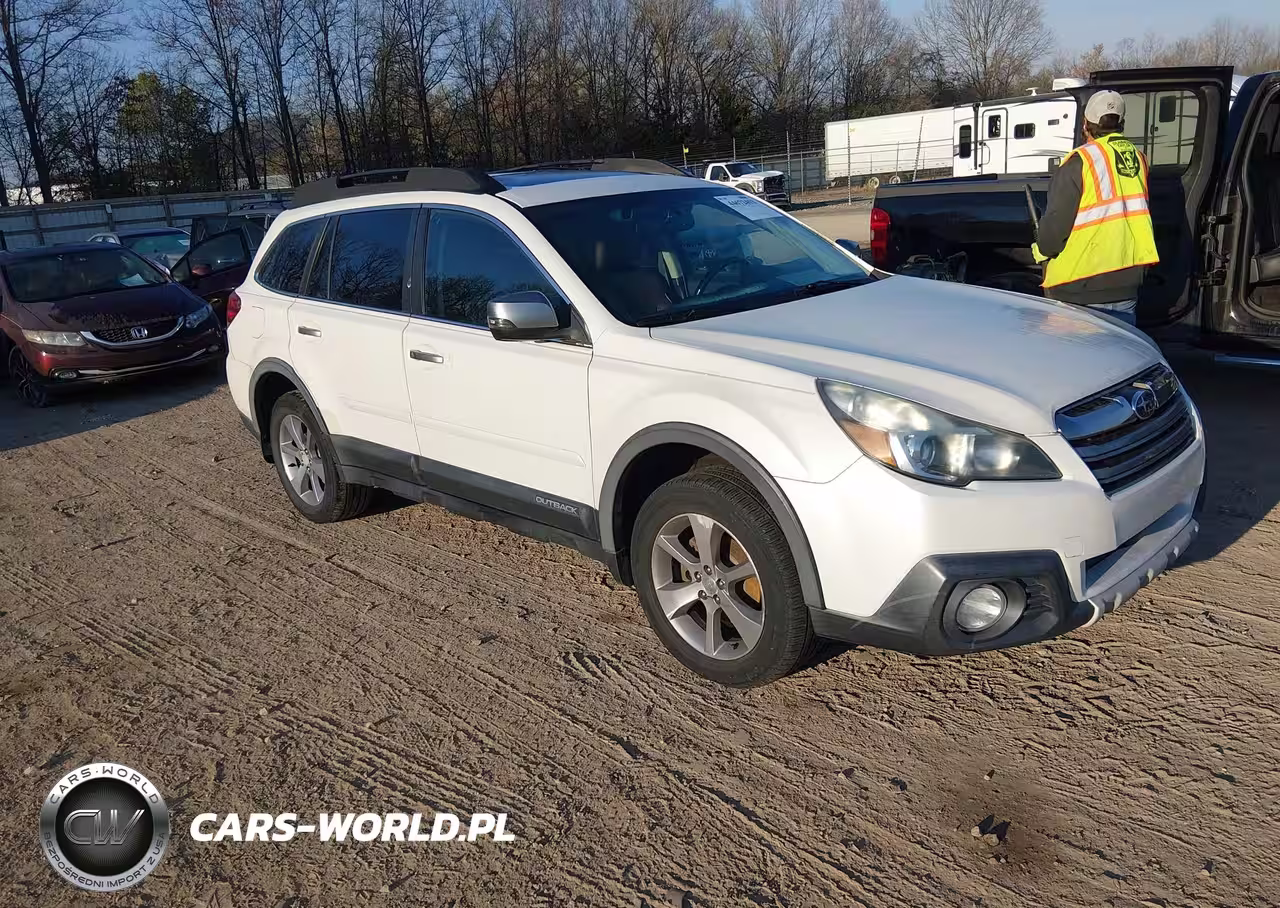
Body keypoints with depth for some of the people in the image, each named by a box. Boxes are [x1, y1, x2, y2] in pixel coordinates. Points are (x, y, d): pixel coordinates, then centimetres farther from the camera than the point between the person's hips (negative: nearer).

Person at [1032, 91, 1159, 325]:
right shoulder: (1138, 158, 9)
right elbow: (1136, 216, 15)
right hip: (1127, 284, 7)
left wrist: (1042, 248, 6)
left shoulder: (1080, 162, -12)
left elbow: (1056, 224, -13)